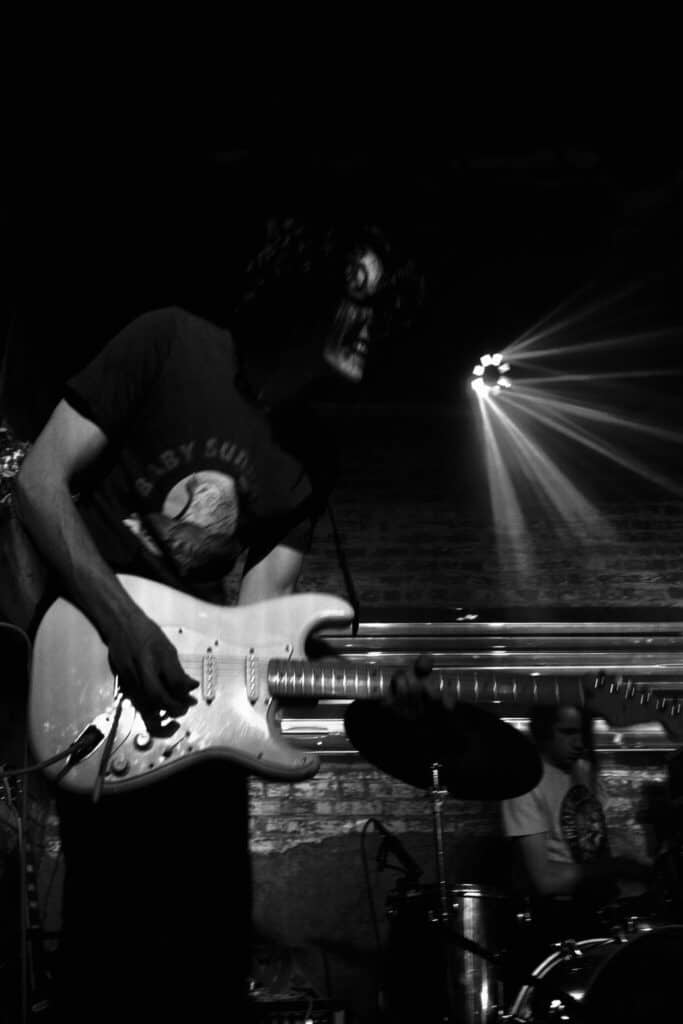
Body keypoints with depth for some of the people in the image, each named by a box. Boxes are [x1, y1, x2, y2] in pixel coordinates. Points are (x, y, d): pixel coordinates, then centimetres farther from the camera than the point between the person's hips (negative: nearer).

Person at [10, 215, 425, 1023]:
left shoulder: (309, 461, 6)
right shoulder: (169, 345, -9)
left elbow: (255, 609, -1)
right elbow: (39, 483, -12)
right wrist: (127, 628, -21)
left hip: (192, 692, 6)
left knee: (216, 931, 10)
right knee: (116, 933, -9)